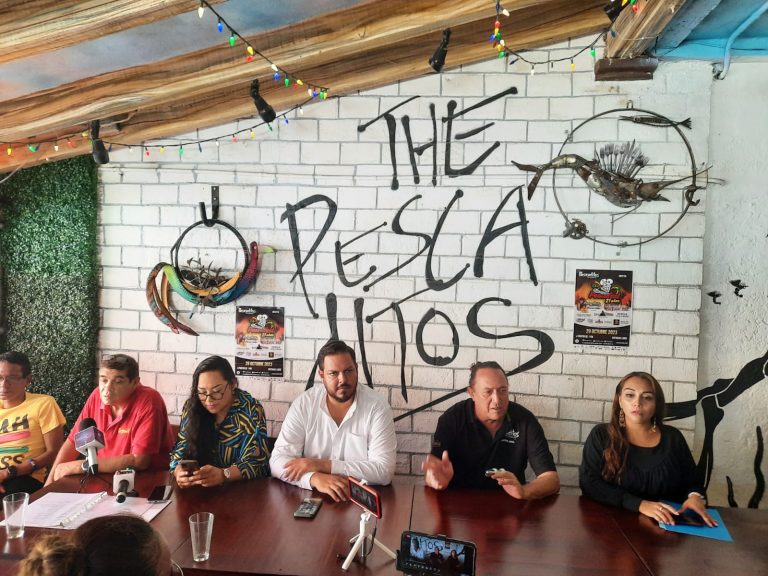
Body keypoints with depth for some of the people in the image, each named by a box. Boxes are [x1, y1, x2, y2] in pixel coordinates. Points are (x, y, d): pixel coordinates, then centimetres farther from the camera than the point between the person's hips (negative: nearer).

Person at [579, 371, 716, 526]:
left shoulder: (673, 438, 5)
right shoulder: (601, 435, -3)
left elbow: (691, 483, 12)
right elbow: (588, 483, -12)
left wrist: (695, 497, -12)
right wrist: (640, 504, -21)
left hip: (666, 526, 4)